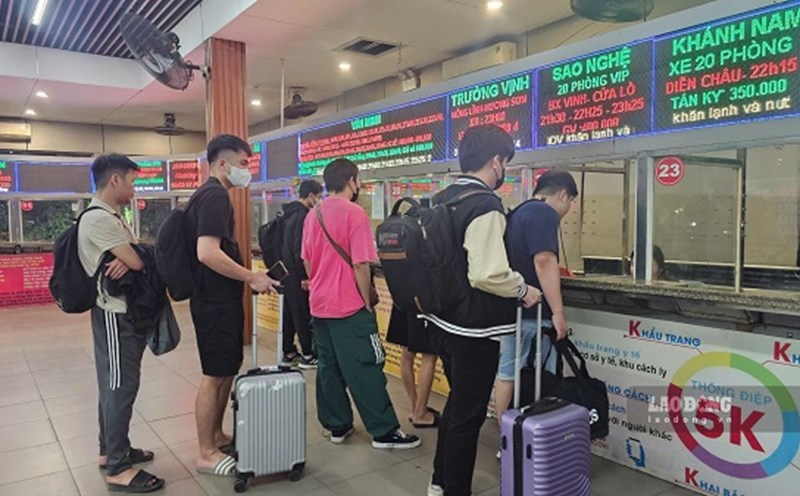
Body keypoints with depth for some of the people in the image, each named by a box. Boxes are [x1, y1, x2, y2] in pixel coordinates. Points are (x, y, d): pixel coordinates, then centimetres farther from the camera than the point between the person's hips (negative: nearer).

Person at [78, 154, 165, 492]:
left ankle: (111, 451, 30)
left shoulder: (109, 217, 15)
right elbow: (138, 262, -22)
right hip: (116, 315, -10)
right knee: (120, 386, -5)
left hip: (123, 312, 10)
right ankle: (118, 469, 4)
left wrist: (127, 259, -14)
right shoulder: (98, 218, -18)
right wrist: (130, 259, 1)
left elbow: (132, 258, 9)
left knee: (114, 385, 17)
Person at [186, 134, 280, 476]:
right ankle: (207, 454, 13)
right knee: (214, 375, 0)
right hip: (216, 301, -10)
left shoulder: (209, 195, 15)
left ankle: (217, 436, 32)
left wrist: (247, 277, 13)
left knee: (227, 371, 19)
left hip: (221, 298, 10)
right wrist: (252, 277, -20)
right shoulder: (215, 196, -17)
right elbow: (208, 253, -27)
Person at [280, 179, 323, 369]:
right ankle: (308, 356, 5)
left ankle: (288, 353, 20)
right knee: (304, 316, -2)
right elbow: (300, 249, -22)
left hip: (287, 272, 9)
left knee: (290, 314, 13)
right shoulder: (302, 215, -16)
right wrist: (304, 276, -19)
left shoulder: (291, 213, 13)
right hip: (297, 274, -9)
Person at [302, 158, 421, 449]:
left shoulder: (313, 215, 8)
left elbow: (307, 262, 13)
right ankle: (384, 432, 7)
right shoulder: (354, 213, -14)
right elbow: (360, 265, -18)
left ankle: (337, 426, 21)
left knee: (328, 368, 12)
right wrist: (367, 302, -8)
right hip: (349, 306, -7)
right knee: (365, 370, -1)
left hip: (320, 305, 7)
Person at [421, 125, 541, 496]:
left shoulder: (443, 199, 8)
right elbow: (488, 274, -30)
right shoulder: (485, 205, -20)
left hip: (442, 320, 9)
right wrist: (524, 290, -13)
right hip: (473, 328, -9)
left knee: (457, 402, 25)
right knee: (468, 415, 7)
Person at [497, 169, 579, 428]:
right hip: (532, 312, -9)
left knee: (507, 373, 13)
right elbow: (544, 261, -24)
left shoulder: (518, 212, 16)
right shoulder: (544, 213, -13)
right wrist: (558, 311, -22)